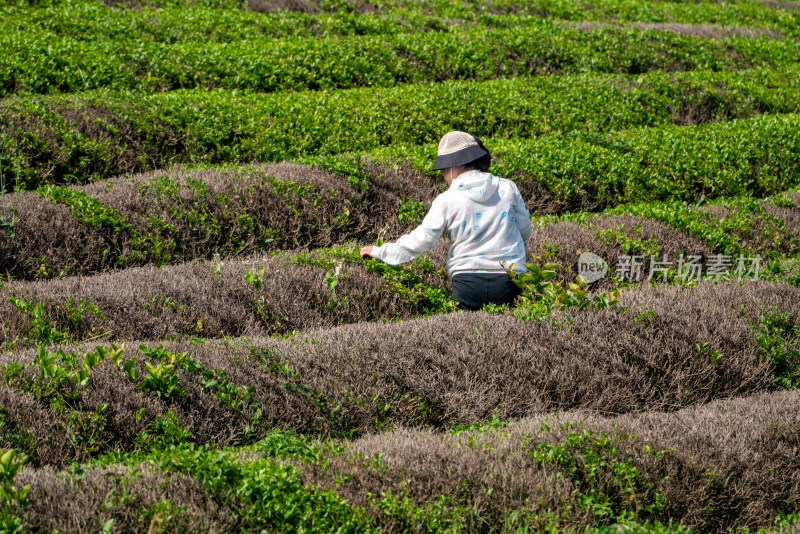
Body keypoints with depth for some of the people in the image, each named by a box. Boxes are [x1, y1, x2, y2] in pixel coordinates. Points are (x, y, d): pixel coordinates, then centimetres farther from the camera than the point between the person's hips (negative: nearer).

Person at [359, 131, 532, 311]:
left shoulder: (446, 201, -3)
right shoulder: (508, 188, 5)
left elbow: (420, 240, -1)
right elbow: (525, 231, 16)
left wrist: (379, 251, 13)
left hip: (467, 281, -2)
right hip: (508, 281, 2)